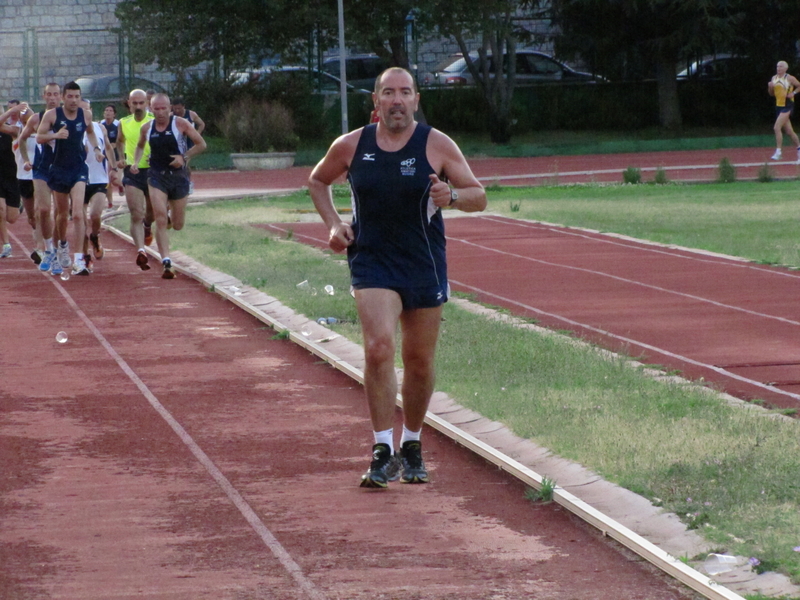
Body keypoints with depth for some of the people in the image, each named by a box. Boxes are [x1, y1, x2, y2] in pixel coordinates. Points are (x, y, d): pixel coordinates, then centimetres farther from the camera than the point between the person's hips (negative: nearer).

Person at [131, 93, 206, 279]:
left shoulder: (180, 123, -6)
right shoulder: (147, 128, 3)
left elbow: (201, 144, -2)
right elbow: (140, 146, 23)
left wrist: (184, 157, -14)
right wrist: (135, 162, 5)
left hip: (178, 175, -1)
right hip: (157, 175, 1)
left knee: (177, 225, 8)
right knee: (160, 220, -16)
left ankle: (171, 215, 47)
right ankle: (167, 263, -17)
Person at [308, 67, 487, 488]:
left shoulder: (437, 145, -3)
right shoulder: (350, 146, 0)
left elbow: (478, 196, 1)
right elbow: (318, 181, 19)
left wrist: (451, 196, -21)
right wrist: (333, 224, 3)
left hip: (424, 266, 1)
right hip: (371, 262, -1)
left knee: (419, 361, 9)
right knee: (378, 347, -19)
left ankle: (411, 446, 29)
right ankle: (382, 452, -16)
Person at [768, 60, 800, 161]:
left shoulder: (790, 78, -8)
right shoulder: (774, 78, 10)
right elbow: (772, 94, 18)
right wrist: (770, 87, -2)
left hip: (787, 106, -7)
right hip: (779, 106, 7)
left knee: (777, 127, -20)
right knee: (789, 131, 12)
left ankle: (778, 152, -18)